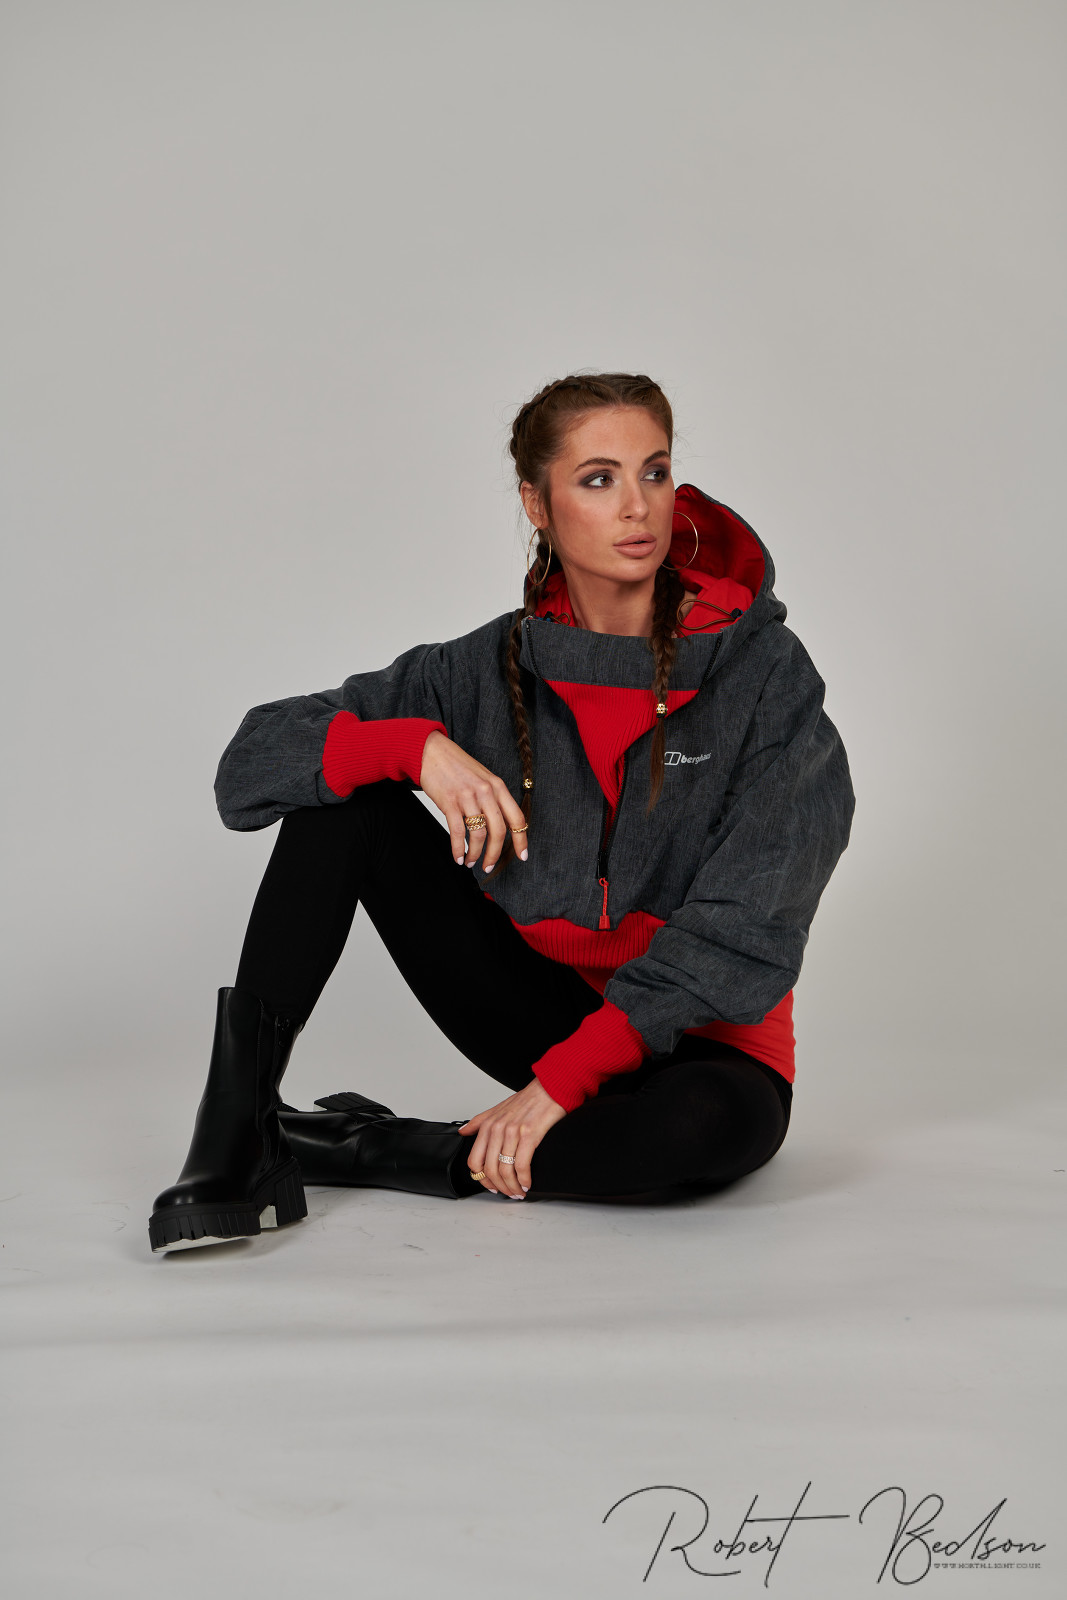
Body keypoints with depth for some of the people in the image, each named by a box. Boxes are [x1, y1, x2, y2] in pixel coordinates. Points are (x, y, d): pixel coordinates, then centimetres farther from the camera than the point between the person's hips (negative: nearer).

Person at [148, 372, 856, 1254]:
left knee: (723, 1122, -39)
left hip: (692, 1043, -2)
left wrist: (565, 1081, -24)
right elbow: (249, 765, -7)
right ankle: (236, 1134, -20)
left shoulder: (761, 668, -13)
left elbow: (747, 927, -19)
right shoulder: (493, 668, -4)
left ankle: (362, 1150, -22)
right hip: (543, 1006, 3)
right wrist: (419, 745, -25)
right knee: (348, 789, -13)